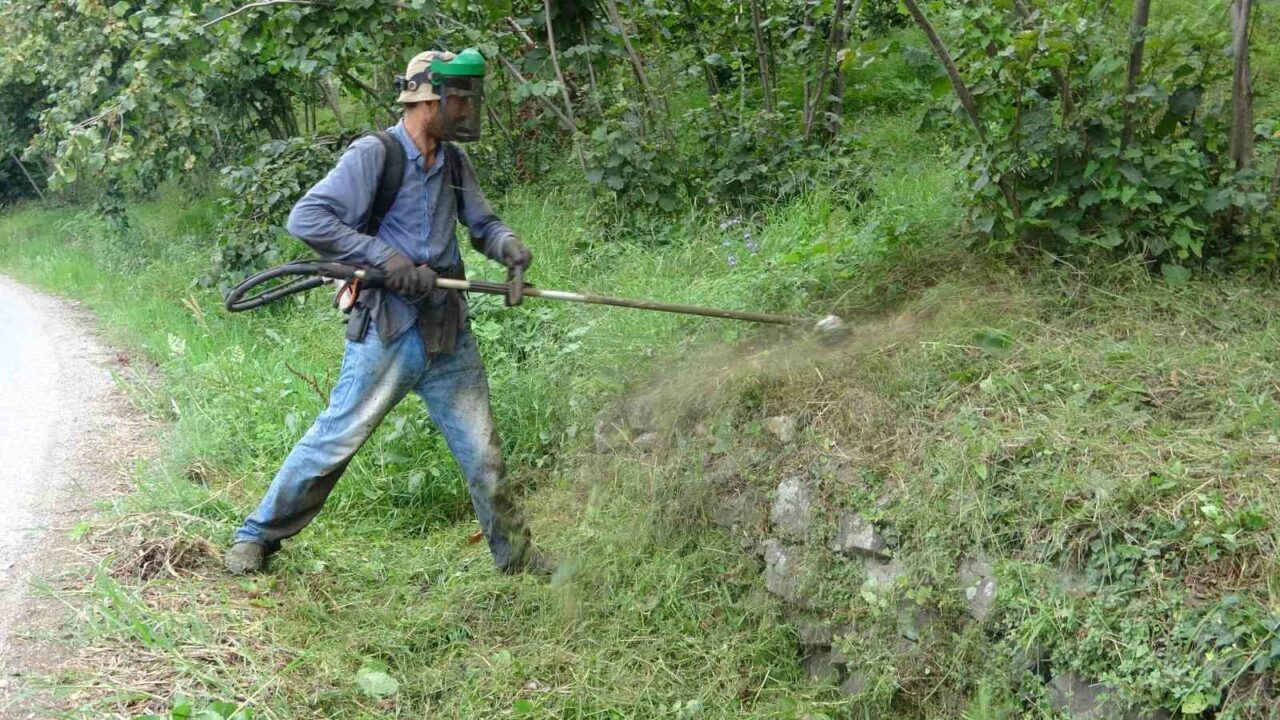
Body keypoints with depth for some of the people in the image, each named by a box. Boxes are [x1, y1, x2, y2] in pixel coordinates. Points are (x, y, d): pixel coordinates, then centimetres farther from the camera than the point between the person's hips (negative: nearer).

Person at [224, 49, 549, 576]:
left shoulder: (454, 163, 9)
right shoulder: (375, 155, -11)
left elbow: (482, 224, 19)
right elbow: (305, 219, -17)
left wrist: (506, 244, -5)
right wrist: (385, 257, -21)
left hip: (449, 334, 6)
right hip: (386, 333, -6)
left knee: (483, 453, 12)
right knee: (334, 441, -2)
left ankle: (516, 554, 26)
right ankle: (257, 537, 15)